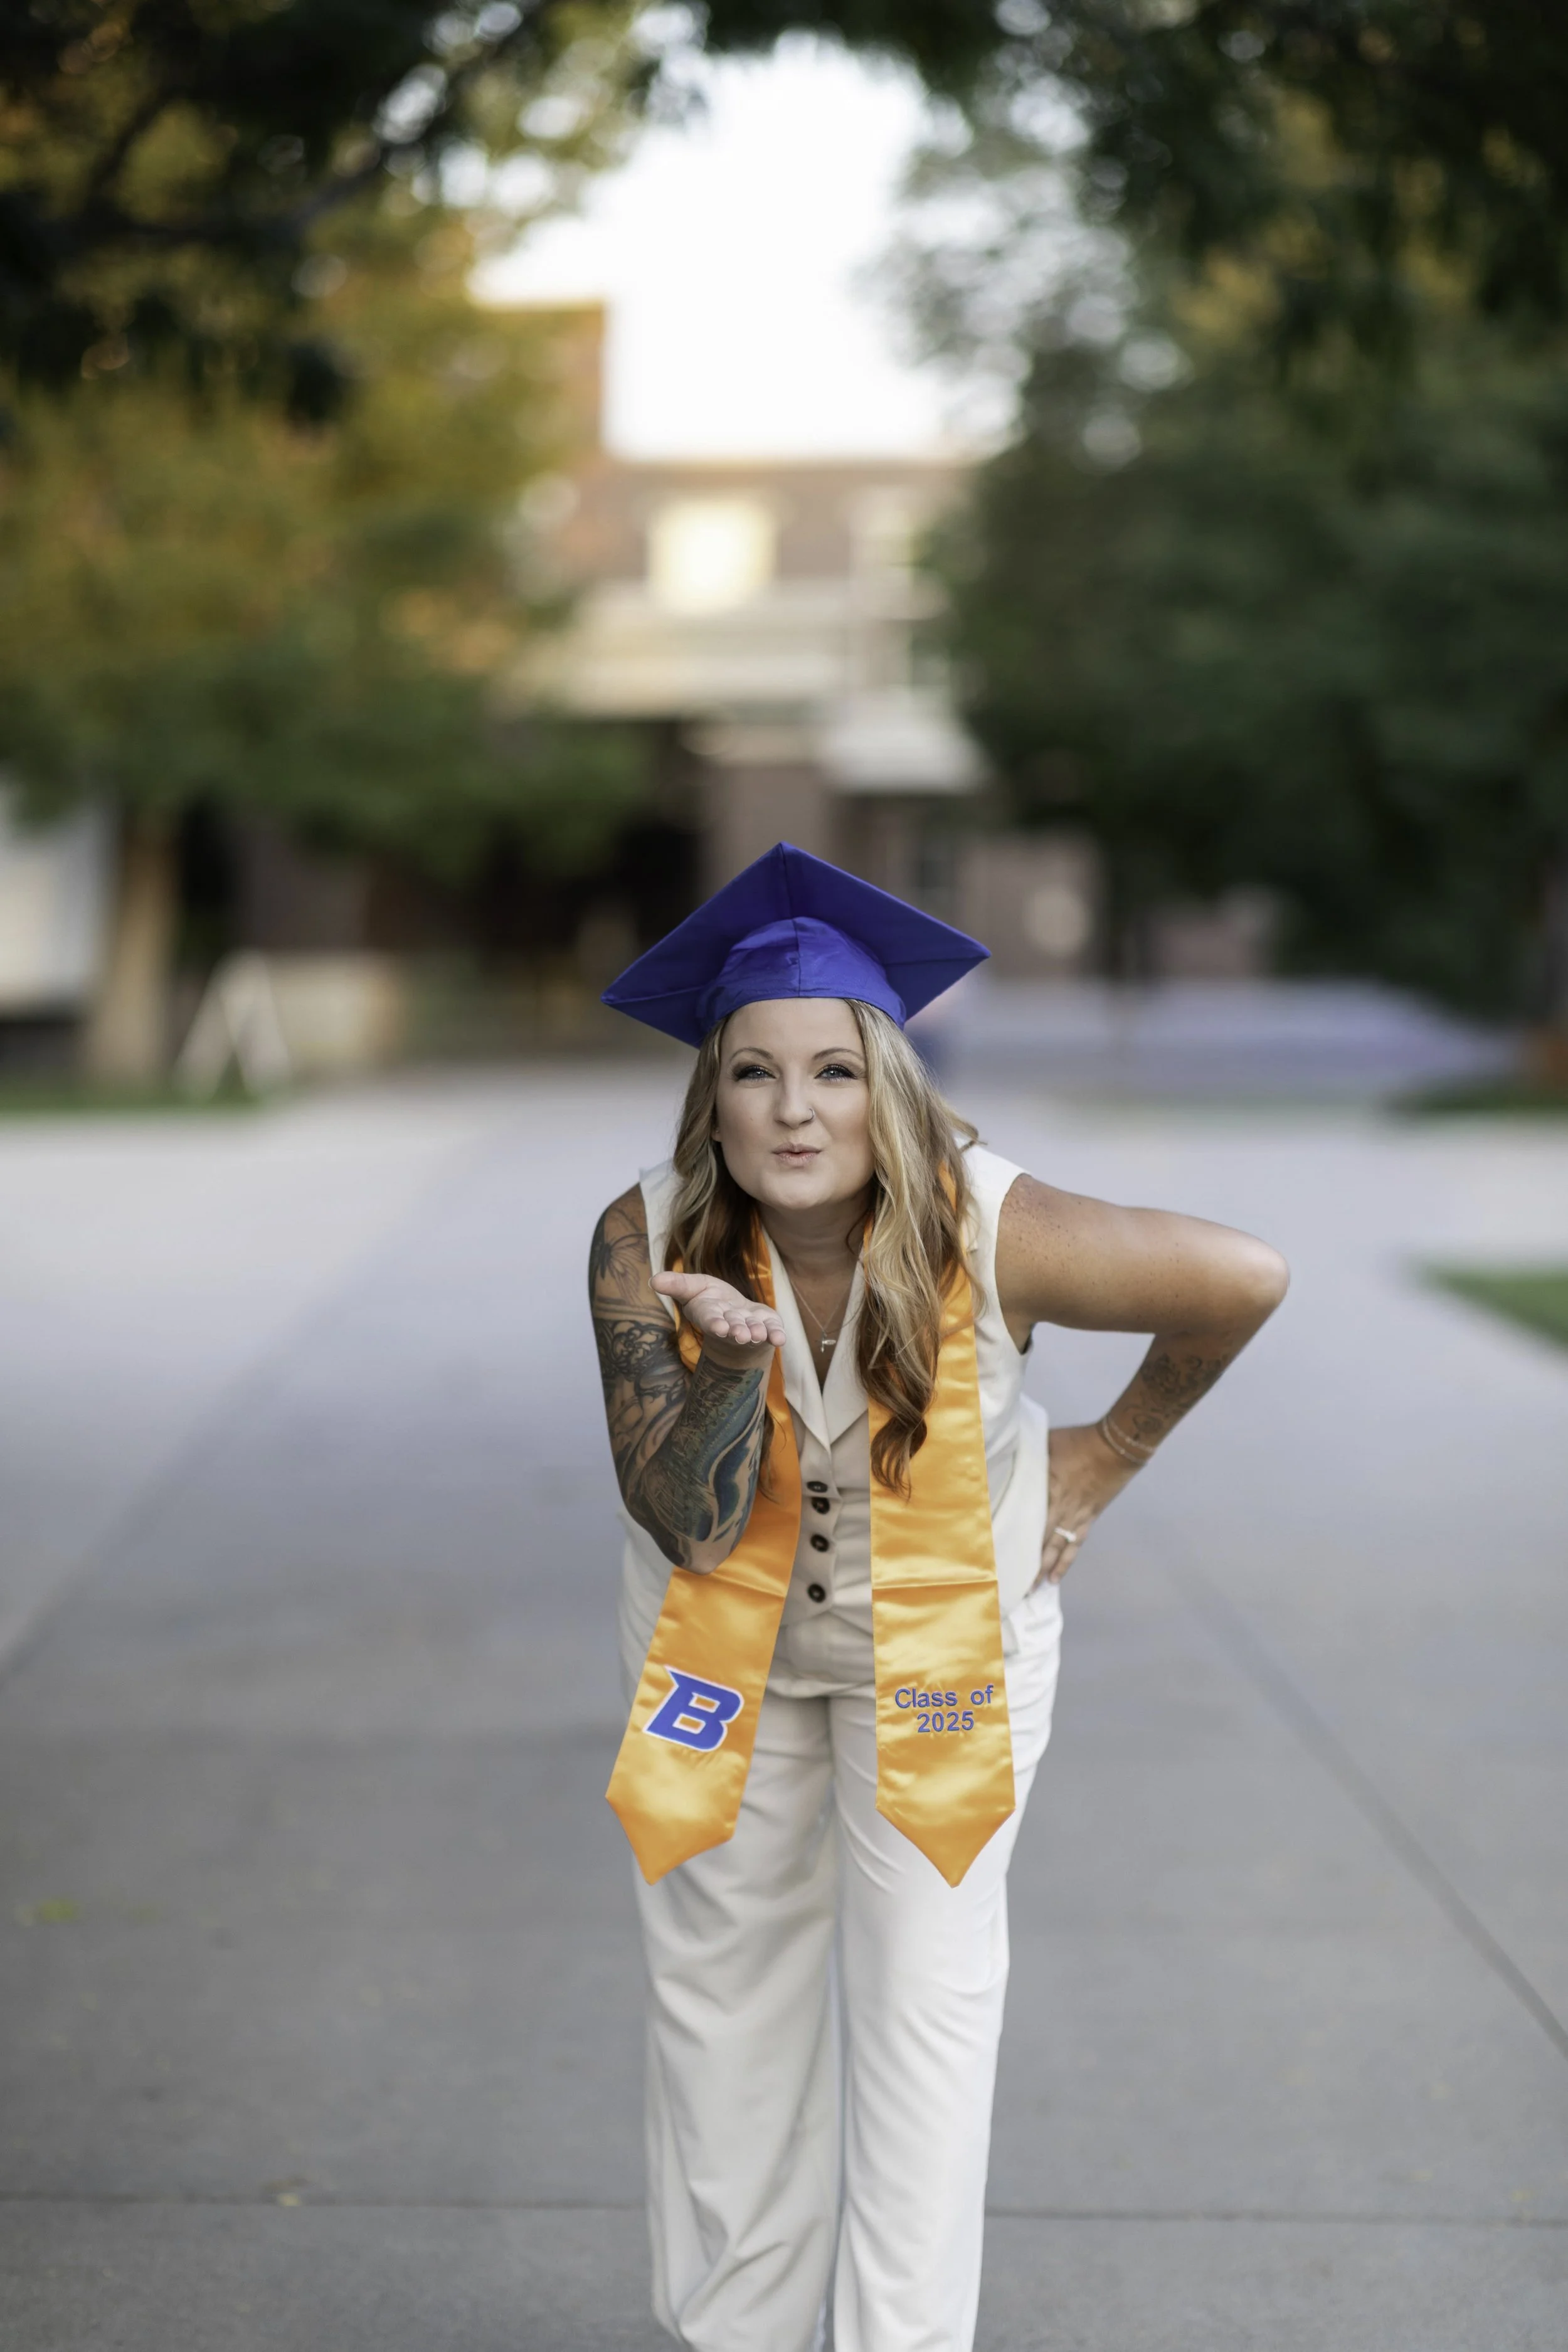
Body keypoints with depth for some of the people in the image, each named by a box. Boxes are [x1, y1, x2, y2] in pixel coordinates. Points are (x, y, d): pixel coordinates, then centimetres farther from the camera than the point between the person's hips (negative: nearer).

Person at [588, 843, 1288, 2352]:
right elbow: (688, 1525, -24)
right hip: (728, 1642, 2)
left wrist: (1110, 1454, -7)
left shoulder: (987, 1234, -29)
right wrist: (736, 1363, -42)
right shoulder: (648, 1245, -23)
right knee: (720, 1987, 11)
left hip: (941, 1642, -2)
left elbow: (1244, 1279, -16)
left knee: (922, 1990, -5)